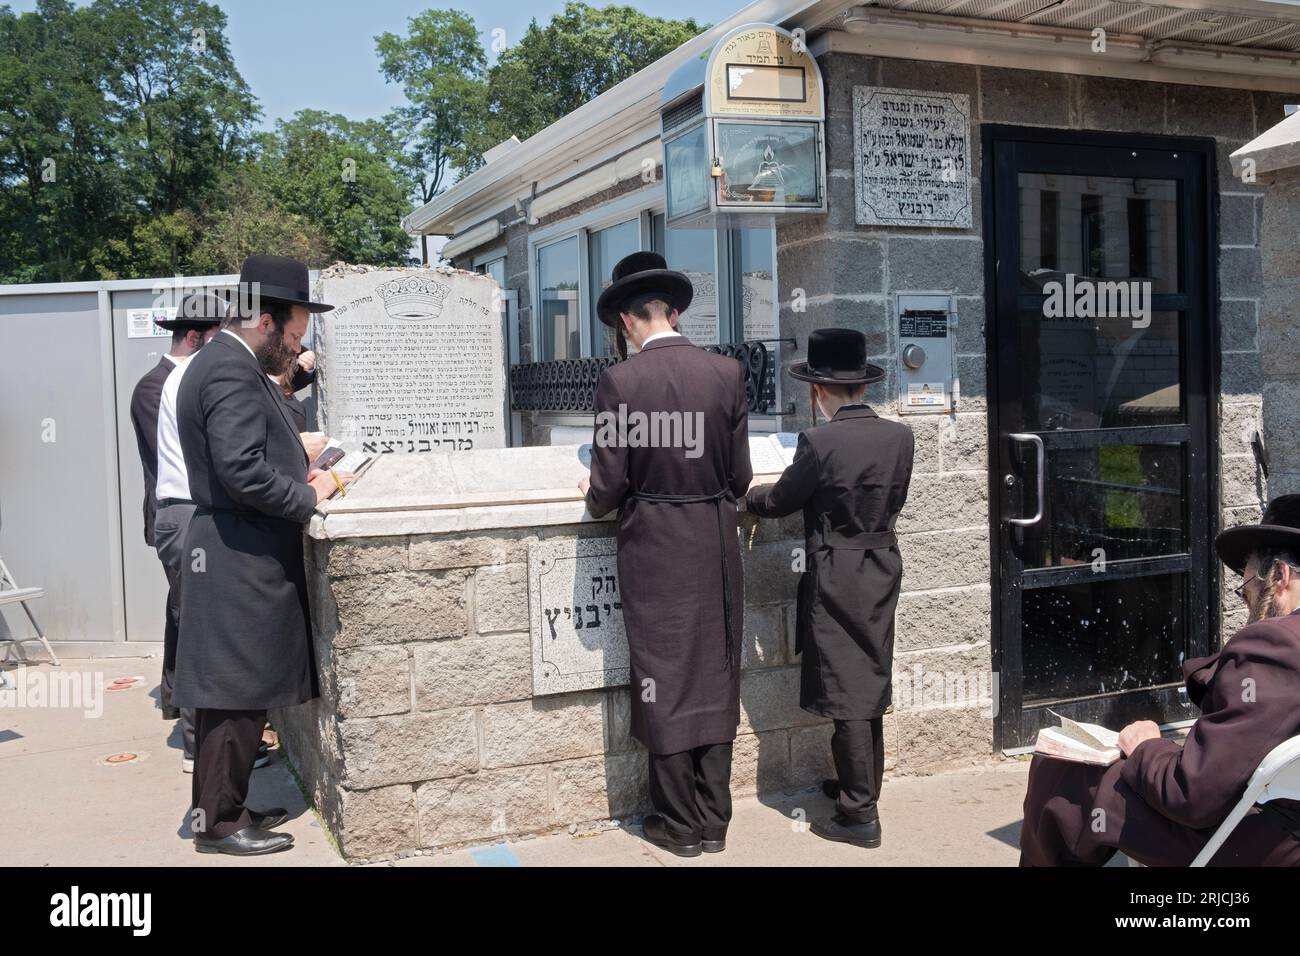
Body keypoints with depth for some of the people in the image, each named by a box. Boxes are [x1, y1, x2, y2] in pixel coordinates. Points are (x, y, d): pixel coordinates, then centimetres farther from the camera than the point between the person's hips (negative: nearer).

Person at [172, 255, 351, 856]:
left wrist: (301, 474, 6)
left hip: (240, 559, 11)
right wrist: (308, 498, -12)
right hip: (240, 565, -11)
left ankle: (224, 806, 27)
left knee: (237, 695, 16)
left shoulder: (230, 364, 16)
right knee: (237, 696, -2)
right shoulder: (232, 373, -17)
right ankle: (218, 824, 9)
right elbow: (243, 472, -26)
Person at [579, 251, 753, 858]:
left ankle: (680, 824, 18)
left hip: (653, 550, -3)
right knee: (716, 676, 13)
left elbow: (610, 483, -10)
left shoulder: (620, 381, -11)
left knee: (662, 679, 8)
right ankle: (714, 819, 22)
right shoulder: (726, 373, -2)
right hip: (716, 546, 3)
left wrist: (596, 498, 12)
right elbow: (740, 476, 2)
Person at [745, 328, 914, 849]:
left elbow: (779, 501, -7)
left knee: (845, 692, 0)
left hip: (836, 581, -6)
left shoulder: (819, 441, -18)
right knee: (871, 683, 20)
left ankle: (859, 815, 6)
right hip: (883, 572, 6)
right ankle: (863, 782, 36)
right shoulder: (900, 436, -2)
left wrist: (747, 494, 14)